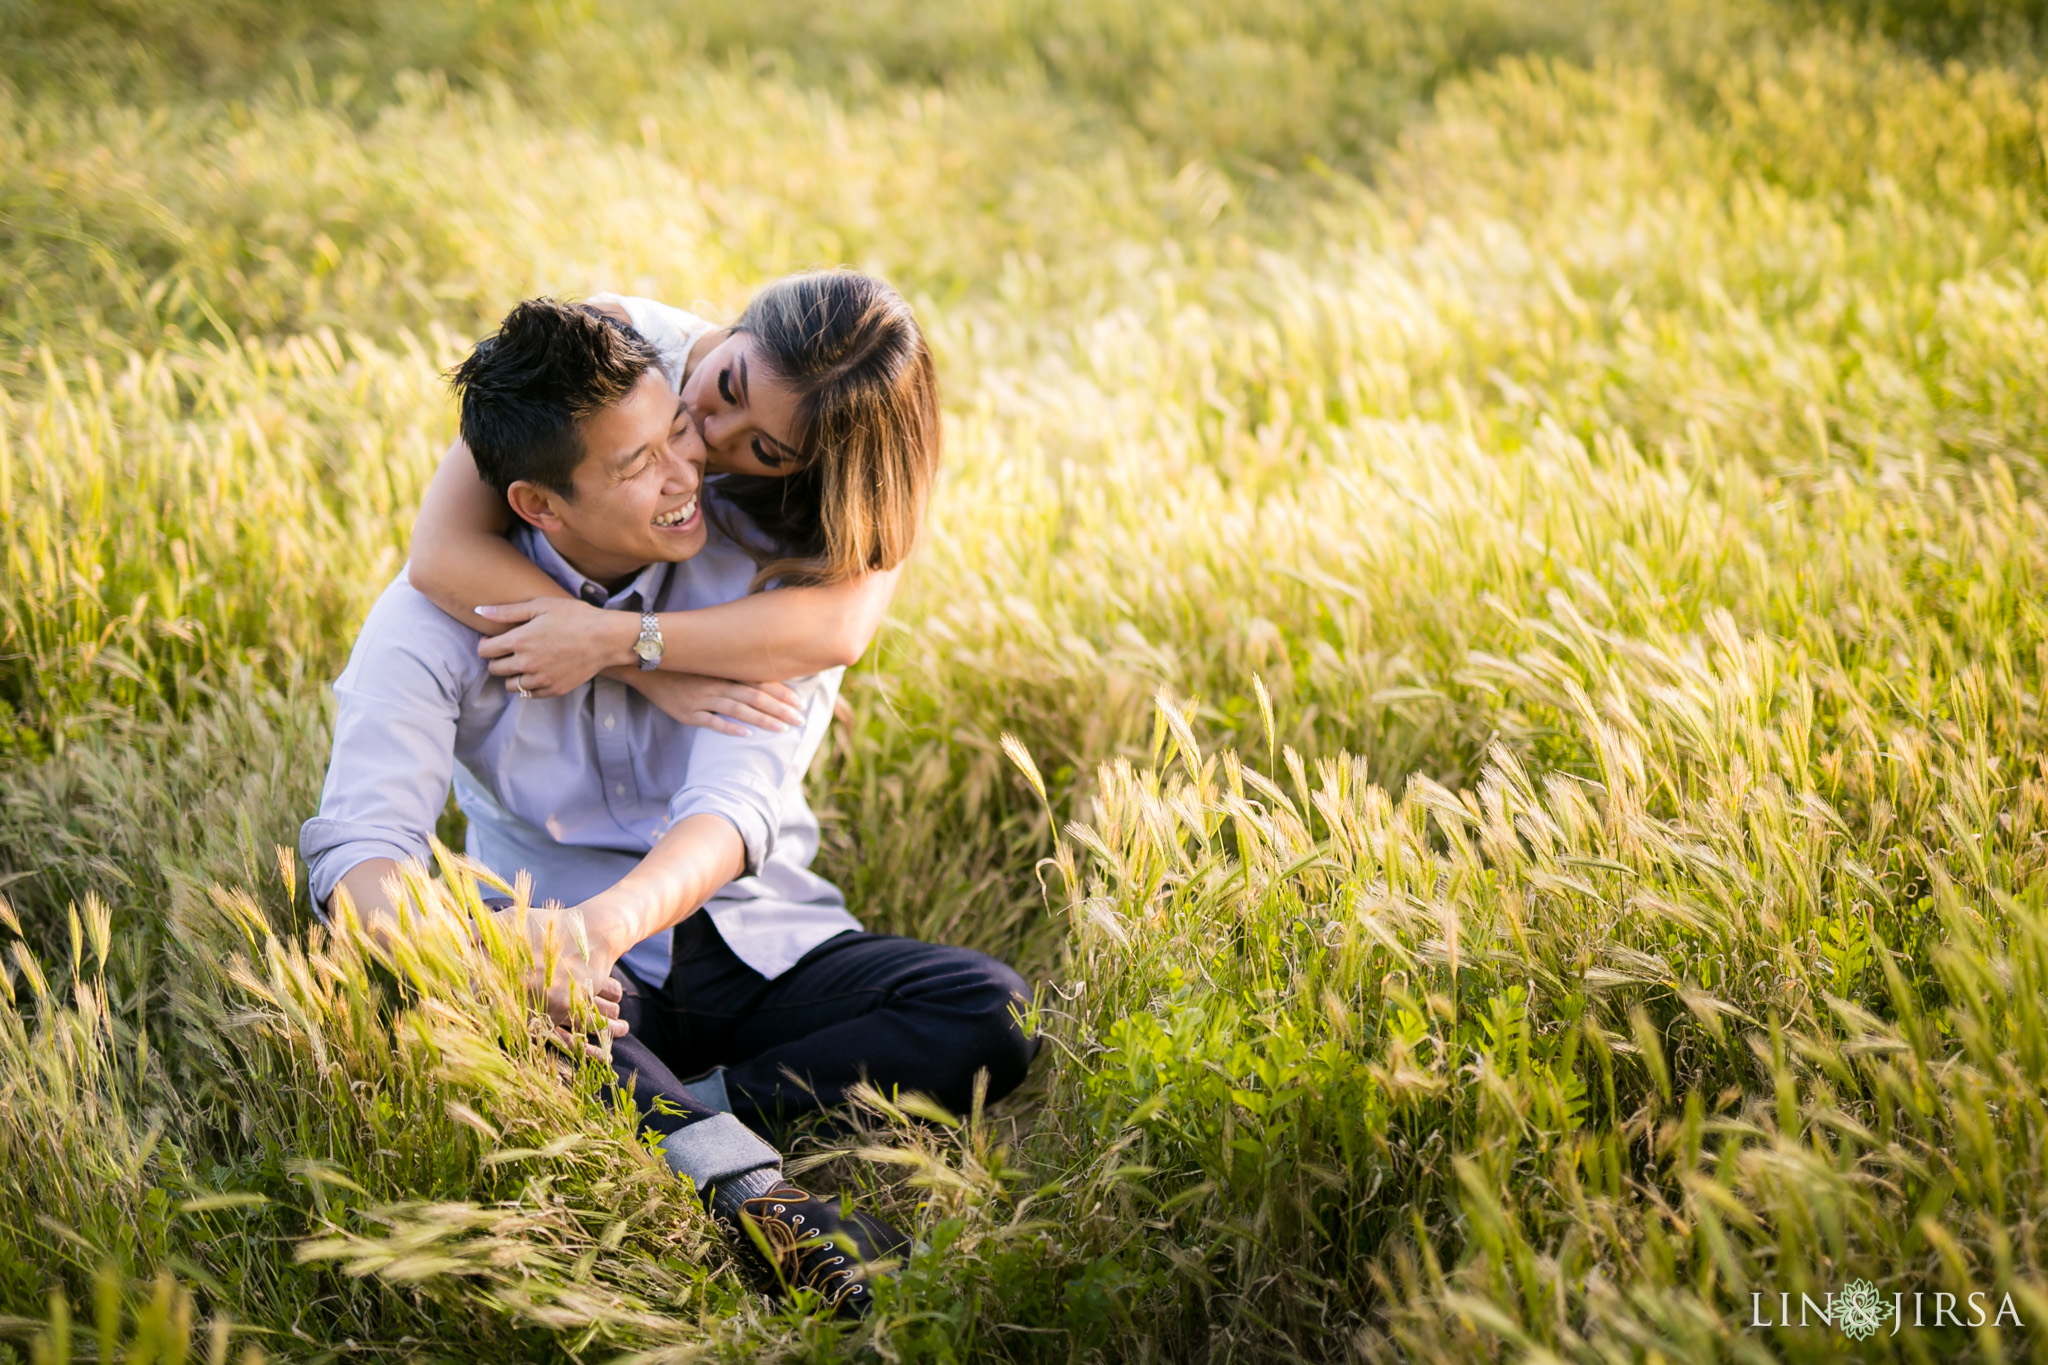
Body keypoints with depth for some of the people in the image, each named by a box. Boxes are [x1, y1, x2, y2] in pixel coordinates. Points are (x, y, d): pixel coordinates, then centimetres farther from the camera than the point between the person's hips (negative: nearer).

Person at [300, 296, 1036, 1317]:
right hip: (607, 988, -1)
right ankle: (738, 1176, -42)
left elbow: (735, 807, -23)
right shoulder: (437, 614, -11)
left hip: (765, 953, 2)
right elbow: (357, 846, -22)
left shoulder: (769, 570, -10)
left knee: (992, 1013, -24)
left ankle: (666, 1115, -28)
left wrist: (602, 923, -45)